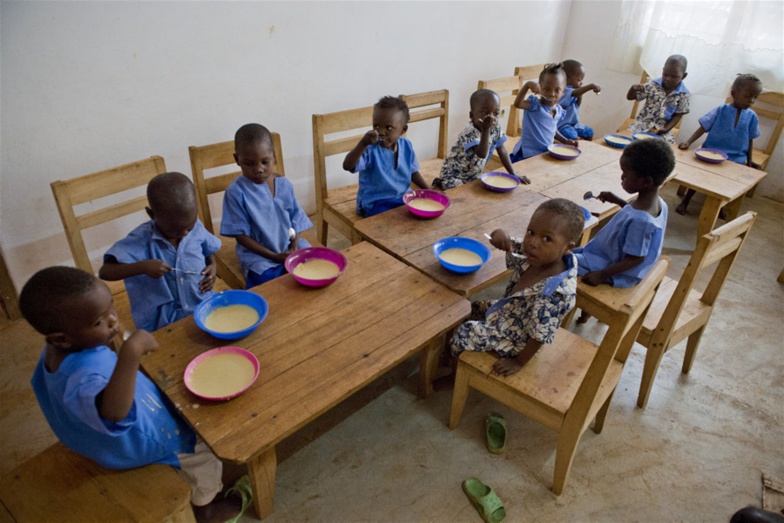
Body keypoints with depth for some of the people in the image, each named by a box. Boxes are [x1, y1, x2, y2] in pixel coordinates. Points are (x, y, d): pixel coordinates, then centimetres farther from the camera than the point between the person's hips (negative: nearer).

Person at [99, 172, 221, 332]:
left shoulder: (196, 228, -3)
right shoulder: (141, 240, -14)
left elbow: (209, 251, 17)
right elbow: (105, 272, -16)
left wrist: (212, 266, -4)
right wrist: (143, 266, -30)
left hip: (204, 307, 4)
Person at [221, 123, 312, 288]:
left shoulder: (284, 184, -1)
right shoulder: (236, 192, -14)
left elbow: (295, 219, 6)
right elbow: (240, 234, -12)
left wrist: (294, 248, -11)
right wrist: (274, 256, -17)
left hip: (289, 246, 4)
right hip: (258, 254, -4)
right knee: (267, 280, -27)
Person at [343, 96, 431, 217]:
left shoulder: (406, 145, -1)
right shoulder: (370, 149, -18)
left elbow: (413, 172, 13)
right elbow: (347, 166, -33)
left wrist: (429, 191, 4)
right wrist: (363, 144, -44)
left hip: (403, 197, 6)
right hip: (375, 202, -5)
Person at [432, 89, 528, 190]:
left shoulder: (496, 128, -7)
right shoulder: (470, 133, -31)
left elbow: (502, 151, 3)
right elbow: (482, 154, -44)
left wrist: (513, 174, 1)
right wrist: (486, 130, -51)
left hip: (474, 175, 8)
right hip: (454, 175, -8)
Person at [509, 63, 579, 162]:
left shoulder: (559, 111, 6)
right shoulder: (535, 105, -13)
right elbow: (517, 104, -33)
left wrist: (566, 141, 11)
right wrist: (527, 85, -43)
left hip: (546, 153, 7)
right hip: (526, 154, -6)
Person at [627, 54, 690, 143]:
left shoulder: (683, 94, -4)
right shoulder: (653, 85, -4)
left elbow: (678, 115, 2)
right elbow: (630, 97, -1)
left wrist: (666, 129, -14)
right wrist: (633, 88, -23)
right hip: (642, 126, 0)